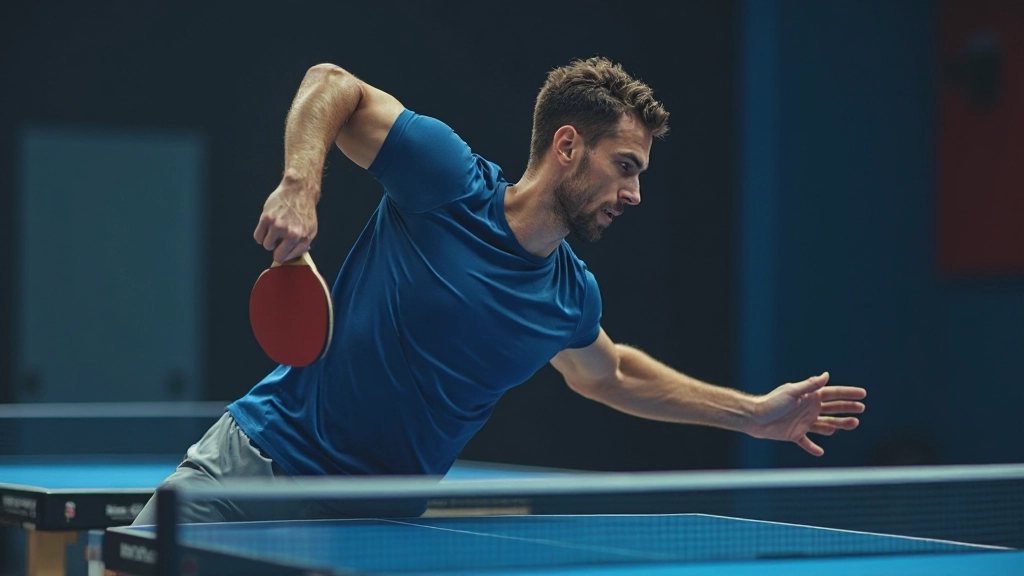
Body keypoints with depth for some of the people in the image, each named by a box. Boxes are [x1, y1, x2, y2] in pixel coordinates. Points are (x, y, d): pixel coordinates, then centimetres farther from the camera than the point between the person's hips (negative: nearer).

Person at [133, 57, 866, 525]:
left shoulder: (572, 298, 4)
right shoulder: (450, 180, -14)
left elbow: (608, 374, 27)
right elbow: (331, 85, -6)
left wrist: (755, 412, 24)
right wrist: (300, 187, -25)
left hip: (379, 522, 5)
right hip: (263, 454, -4)